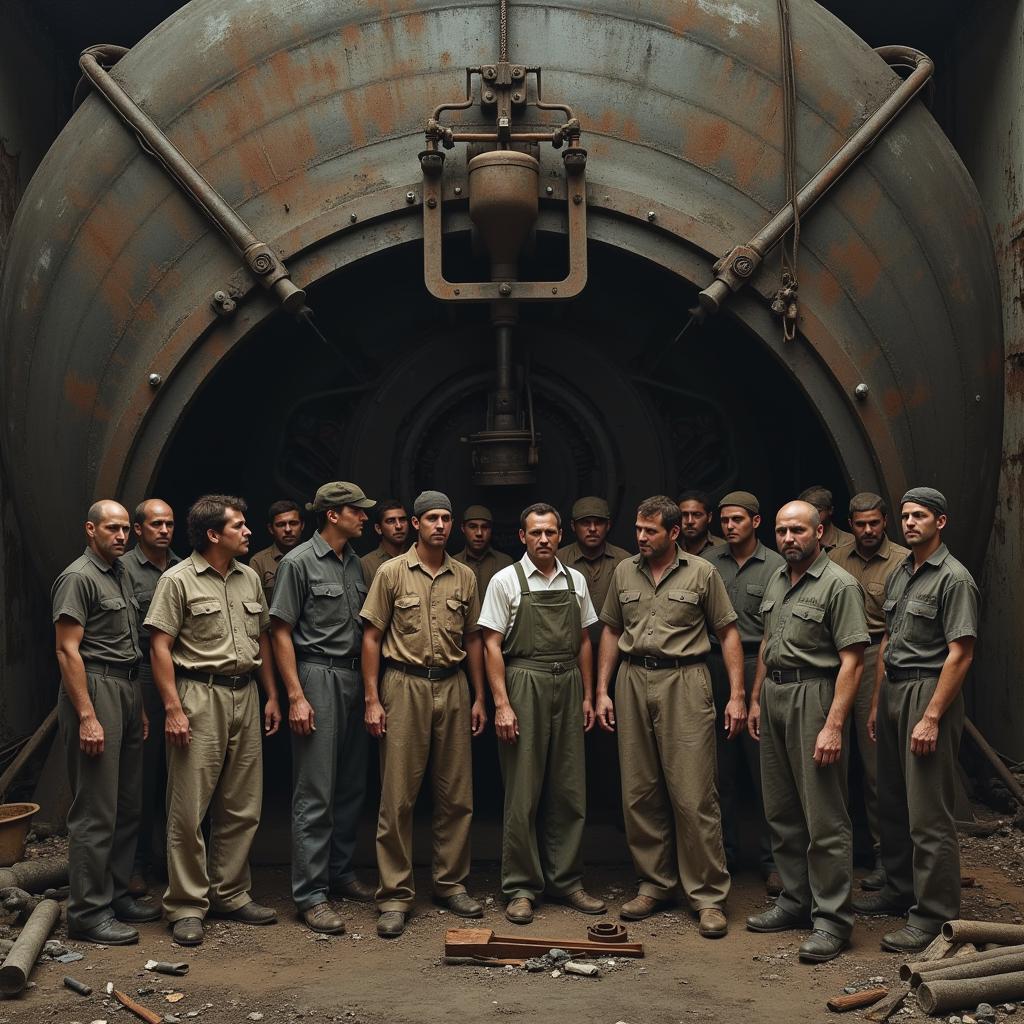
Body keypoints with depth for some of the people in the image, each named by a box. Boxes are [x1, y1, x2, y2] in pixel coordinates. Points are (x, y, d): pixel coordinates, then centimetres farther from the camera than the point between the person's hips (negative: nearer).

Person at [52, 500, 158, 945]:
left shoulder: (121, 575, 17)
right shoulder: (78, 578, -9)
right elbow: (68, 650, -16)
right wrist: (87, 716, -21)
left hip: (127, 691, 9)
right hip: (95, 691, -9)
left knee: (127, 805, 13)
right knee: (95, 811, -7)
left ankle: (116, 894, 22)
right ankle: (88, 912, -1)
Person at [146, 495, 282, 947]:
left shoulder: (250, 578, 12)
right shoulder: (178, 580, -6)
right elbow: (160, 647, -9)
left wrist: (271, 696, 14)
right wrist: (173, 708, -15)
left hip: (245, 695, 6)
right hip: (199, 696, -6)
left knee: (242, 807, 10)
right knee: (189, 807, -3)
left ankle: (230, 893, 22)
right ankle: (187, 905, 6)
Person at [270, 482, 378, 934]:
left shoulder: (353, 562, 13)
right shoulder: (299, 562, -8)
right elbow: (280, 632, -9)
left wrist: (369, 686, 14)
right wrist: (296, 697, -15)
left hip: (353, 679, 8)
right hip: (317, 677, -7)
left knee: (351, 787, 13)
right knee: (314, 794, -6)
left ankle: (340, 873, 26)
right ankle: (310, 894, -1)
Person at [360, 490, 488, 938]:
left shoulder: (465, 577, 10)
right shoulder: (392, 573, 0)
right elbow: (372, 637, -1)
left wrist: (479, 697, 11)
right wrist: (372, 699, -6)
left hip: (453, 686, 4)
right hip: (405, 686, -3)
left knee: (456, 793, 8)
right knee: (398, 796, -2)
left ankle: (451, 883, 21)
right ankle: (395, 895, 5)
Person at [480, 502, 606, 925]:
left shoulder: (576, 581, 10)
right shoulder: (506, 581, -2)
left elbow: (583, 641, 15)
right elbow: (492, 645, -5)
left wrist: (587, 696, 10)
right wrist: (502, 704, -12)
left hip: (568, 685, 4)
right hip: (524, 685, -4)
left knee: (569, 791, 8)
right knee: (523, 793, 0)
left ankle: (566, 881, 19)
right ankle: (520, 888, 8)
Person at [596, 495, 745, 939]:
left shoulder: (702, 573, 1)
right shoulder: (624, 572, 11)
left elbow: (728, 633, 3)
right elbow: (611, 632, 17)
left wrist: (737, 695, -3)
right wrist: (602, 691, 10)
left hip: (684, 682, -4)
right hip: (633, 682, 4)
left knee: (694, 795, -6)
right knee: (639, 793, 8)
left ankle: (708, 895, 2)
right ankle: (655, 883, 21)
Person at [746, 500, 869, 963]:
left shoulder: (839, 585, -12)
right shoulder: (777, 581, 13)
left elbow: (852, 661, -16)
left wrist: (834, 725, -21)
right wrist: (755, 699, 18)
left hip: (814, 697, -8)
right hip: (773, 695, 8)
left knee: (824, 817, -5)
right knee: (781, 812, 14)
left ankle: (832, 919, 1)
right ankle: (795, 901, 26)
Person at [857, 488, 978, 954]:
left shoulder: (954, 578, -11)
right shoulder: (898, 575, 14)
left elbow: (960, 654, -16)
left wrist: (931, 718, -20)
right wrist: (877, 702, 15)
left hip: (929, 693, -8)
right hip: (893, 690, 8)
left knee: (928, 813, -6)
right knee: (893, 802, 15)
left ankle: (935, 914, 0)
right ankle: (899, 889, 29)